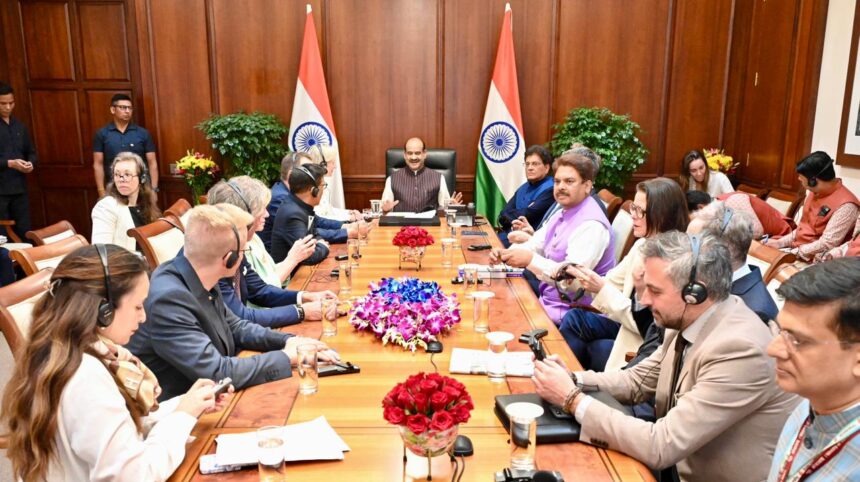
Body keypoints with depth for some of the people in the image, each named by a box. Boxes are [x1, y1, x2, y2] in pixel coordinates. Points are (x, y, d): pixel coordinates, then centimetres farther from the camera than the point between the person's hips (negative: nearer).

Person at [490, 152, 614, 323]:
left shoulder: (591, 225, -20)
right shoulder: (563, 214, 10)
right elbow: (535, 244, 9)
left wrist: (531, 259, -34)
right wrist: (504, 254, -10)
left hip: (571, 314, -8)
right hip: (549, 300, 8)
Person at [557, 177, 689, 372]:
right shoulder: (642, 245, 1)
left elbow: (648, 325, -23)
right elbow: (613, 281, 8)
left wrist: (602, 289, -25)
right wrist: (583, 277, -12)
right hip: (628, 324, 7)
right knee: (573, 318, -7)